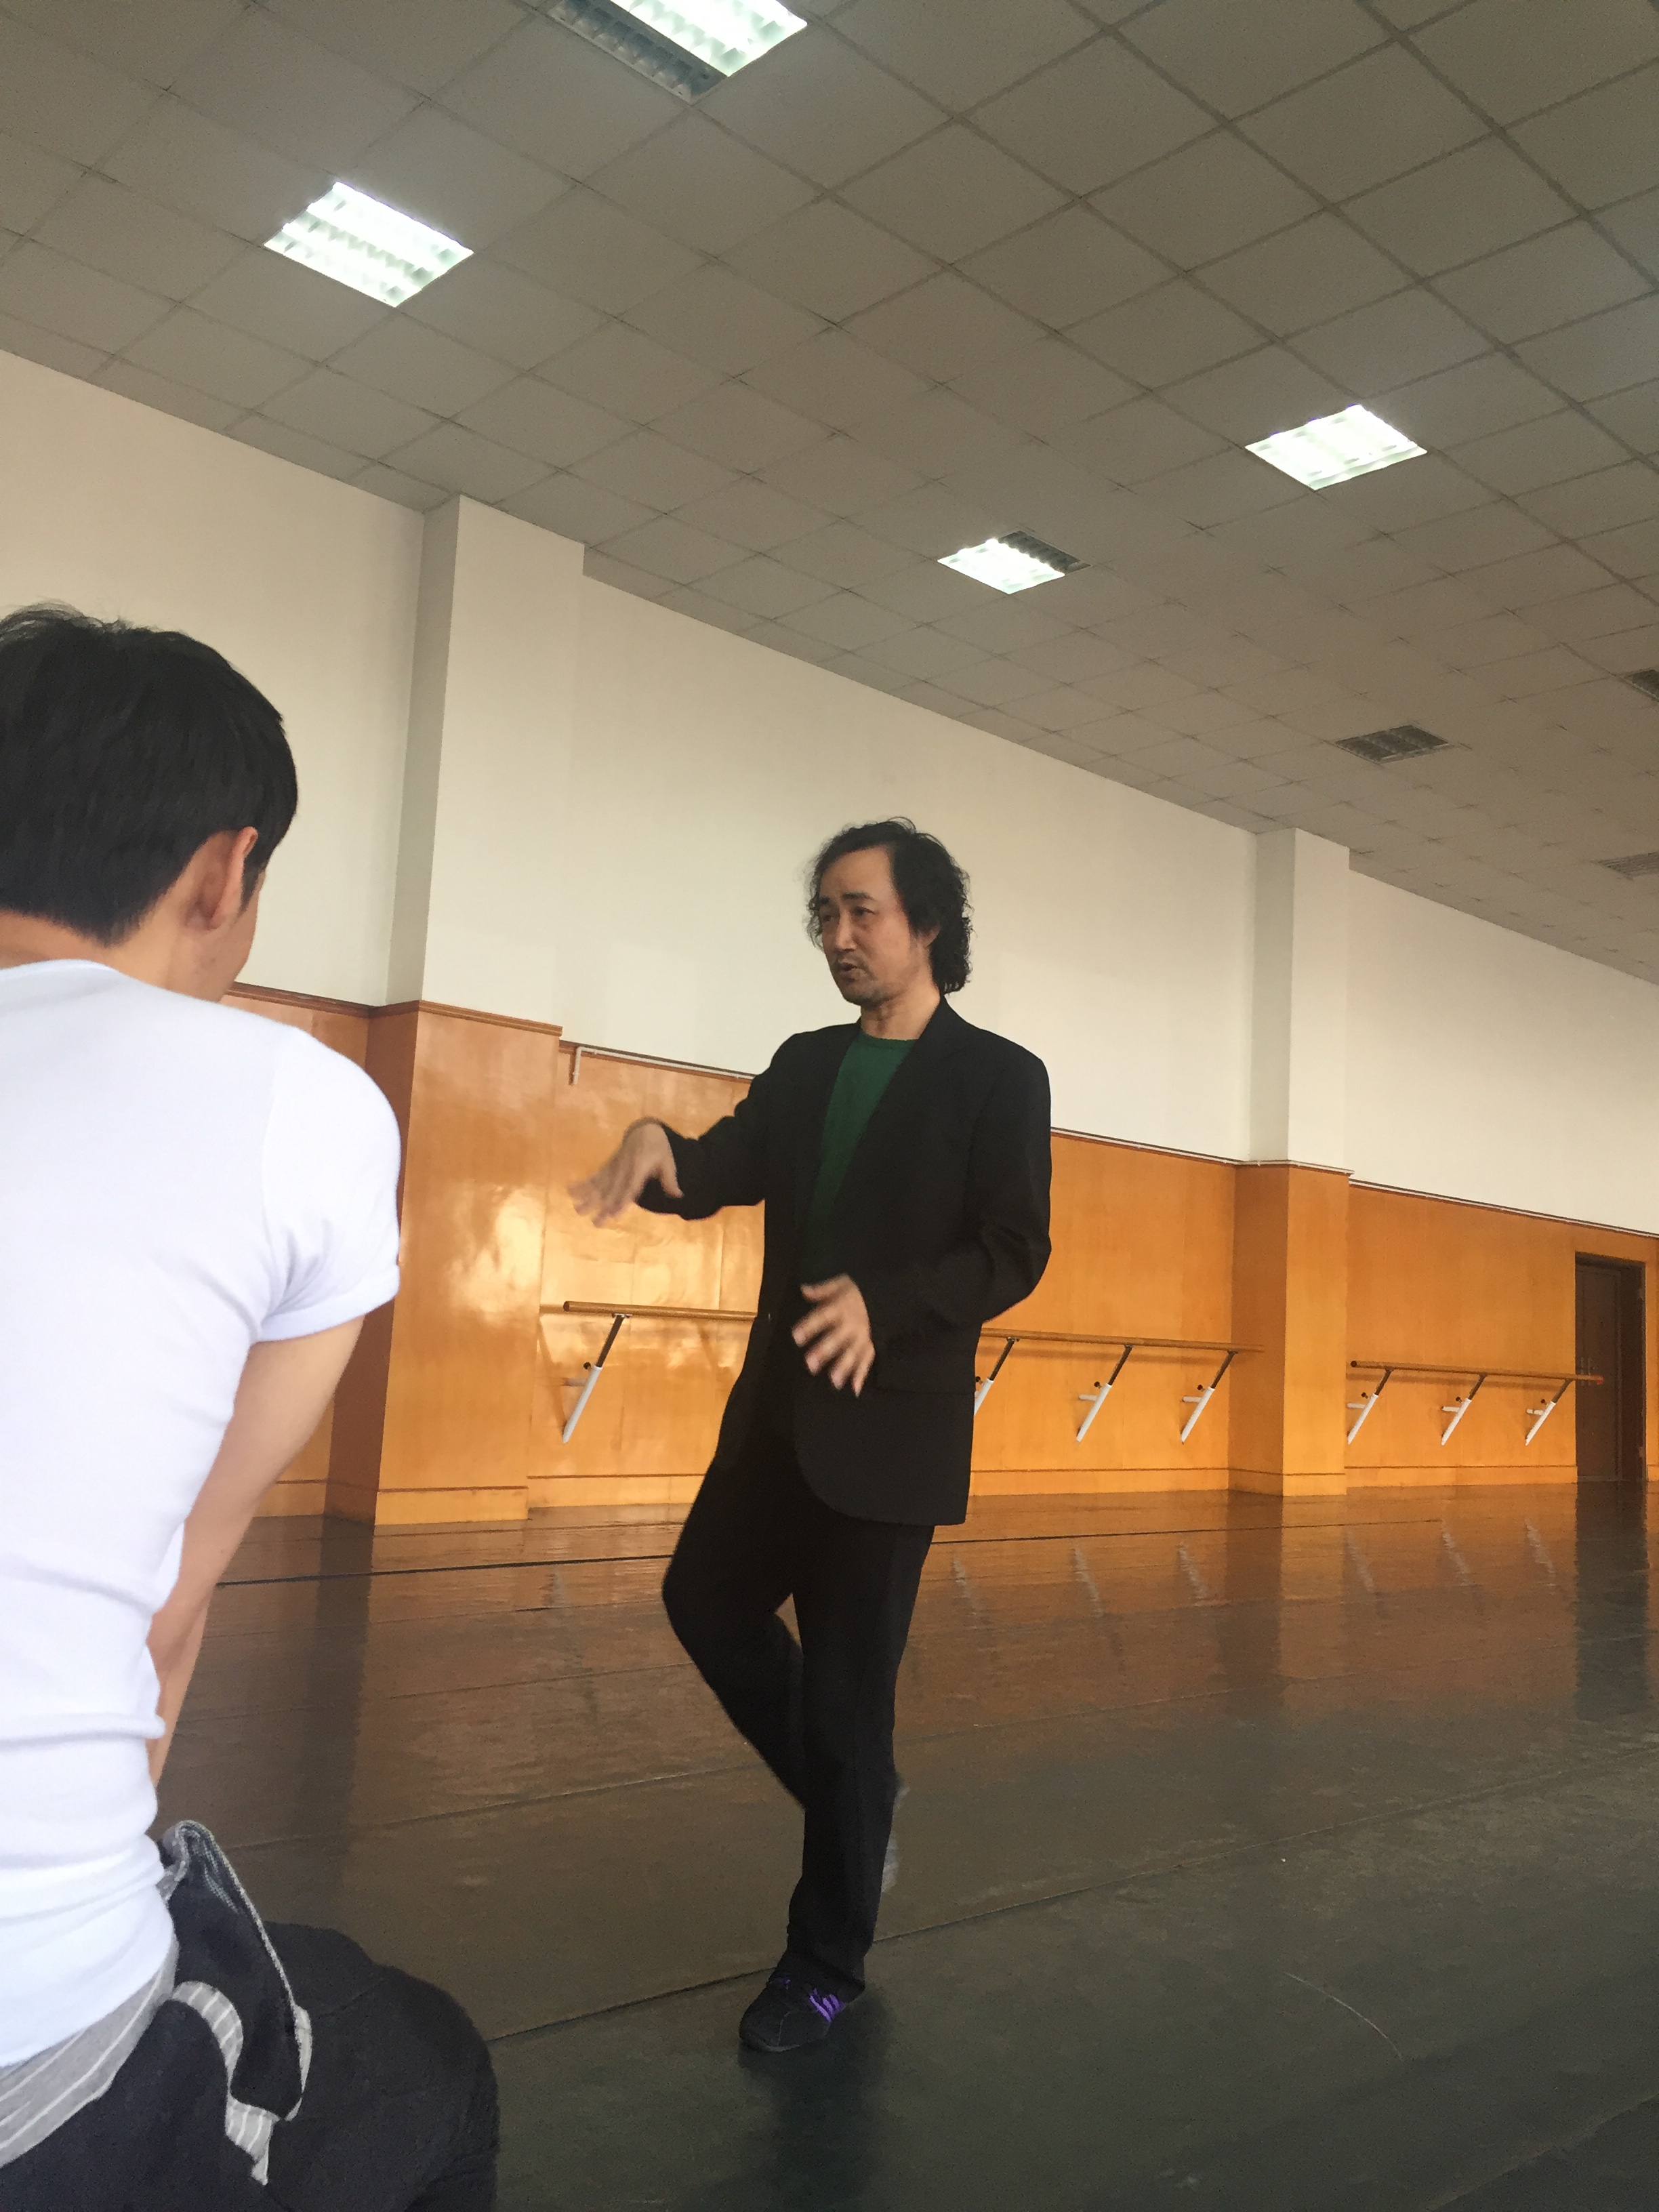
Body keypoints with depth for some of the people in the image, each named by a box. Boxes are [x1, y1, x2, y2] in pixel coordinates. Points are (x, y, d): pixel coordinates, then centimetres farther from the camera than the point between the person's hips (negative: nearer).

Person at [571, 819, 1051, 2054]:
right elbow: (726, 1173, -2)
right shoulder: (805, 1067, 10)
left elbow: (1013, 1253, -15)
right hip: (777, 1410, 7)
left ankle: (829, 1965, 20)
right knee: (707, 1601, 18)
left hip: (889, 1428, -7)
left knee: (844, 1695, 1)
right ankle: (853, 1797, 37)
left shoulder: (999, 1078, -8)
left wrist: (883, 1304, -31)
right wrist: (658, 1147, -25)